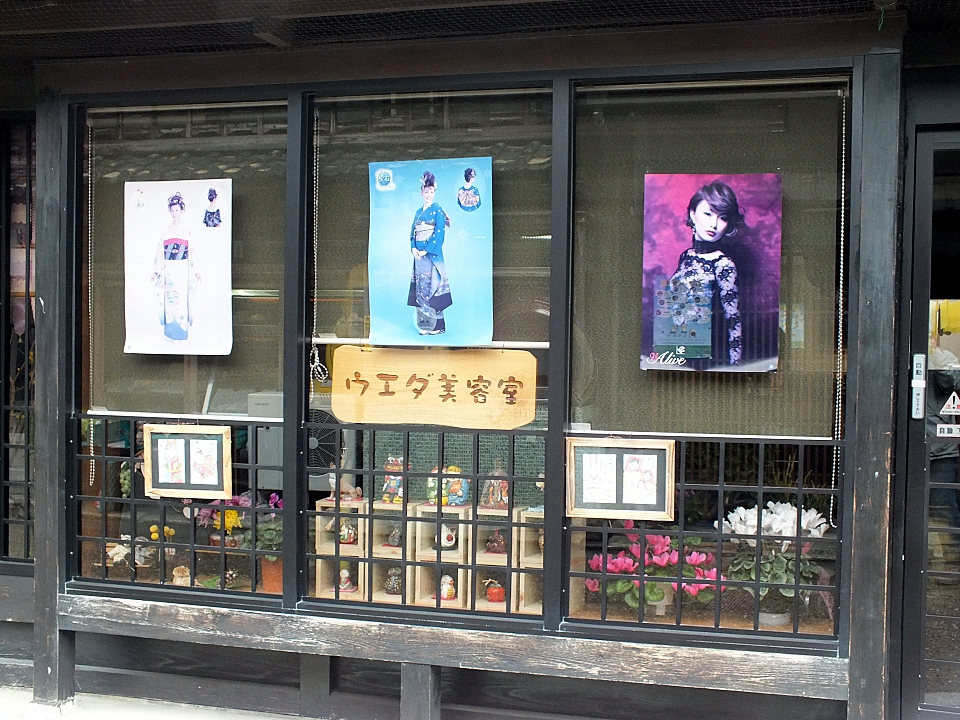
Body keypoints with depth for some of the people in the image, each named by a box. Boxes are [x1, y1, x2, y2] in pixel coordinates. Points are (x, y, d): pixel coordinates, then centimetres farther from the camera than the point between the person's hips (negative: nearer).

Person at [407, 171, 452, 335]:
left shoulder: (438, 211, -3)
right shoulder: (418, 212, 17)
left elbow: (439, 234, -11)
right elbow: (412, 233, 14)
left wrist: (426, 250, -16)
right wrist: (413, 248, -3)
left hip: (432, 254, -7)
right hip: (418, 254, 7)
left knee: (432, 286, -8)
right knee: (420, 287, 5)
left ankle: (436, 325, -5)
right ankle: (423, 324, 11)